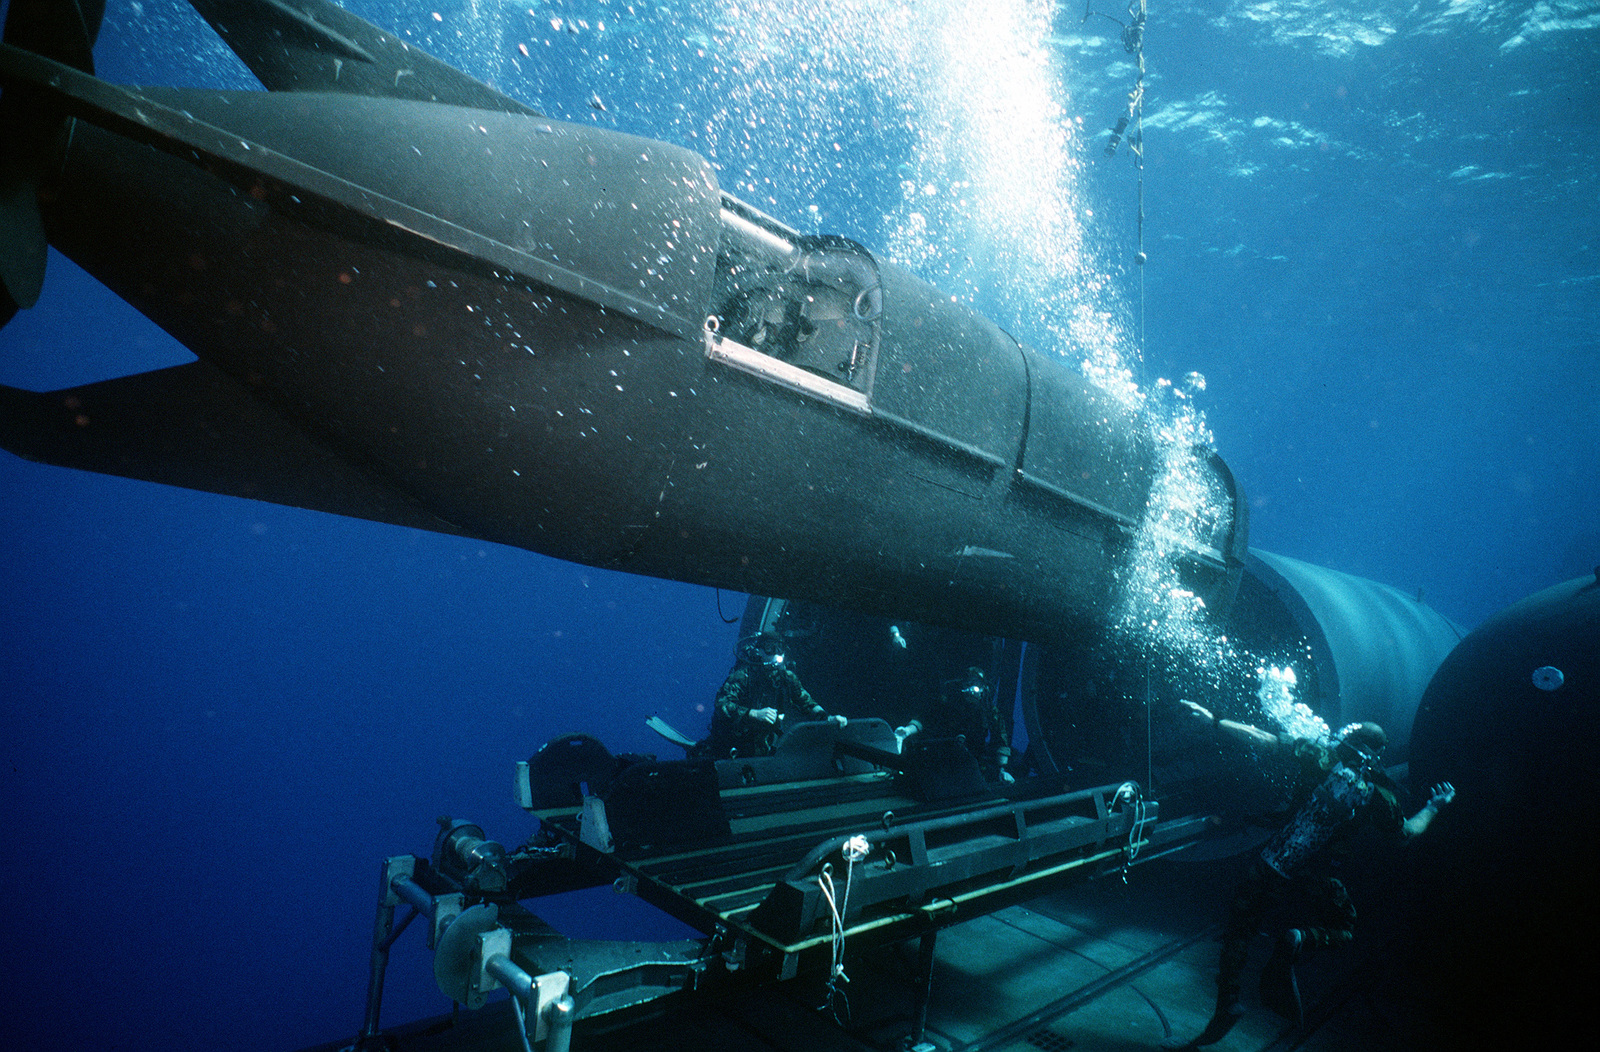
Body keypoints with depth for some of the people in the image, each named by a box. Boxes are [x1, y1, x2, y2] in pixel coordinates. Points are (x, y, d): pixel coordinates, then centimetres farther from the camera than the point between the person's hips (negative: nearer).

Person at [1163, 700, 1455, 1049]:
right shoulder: (1377, 793, -5)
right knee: (1344, 929, 27)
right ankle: (1300, 941, -6)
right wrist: (1435, 805, 31)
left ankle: (1226, 1007, 11)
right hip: (1315, 873, 0)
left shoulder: (1322, 757, -9)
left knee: (1239, 927, 12)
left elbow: (1262, 739, -15)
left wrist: (1214, 721, -12)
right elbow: (1408, 831, 14)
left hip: (1274, 862, 0)